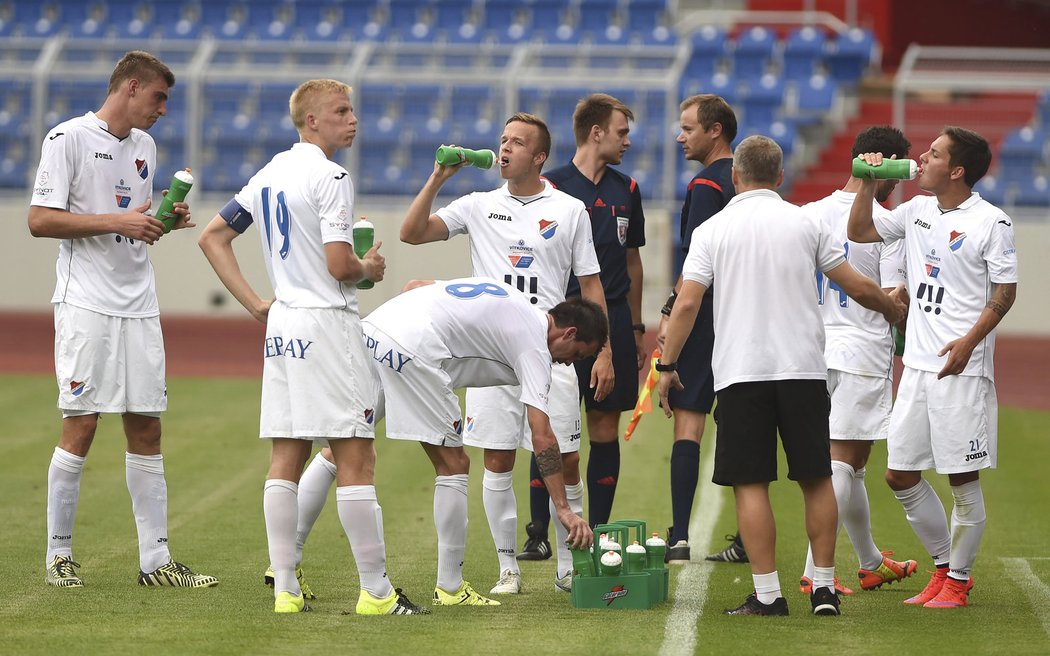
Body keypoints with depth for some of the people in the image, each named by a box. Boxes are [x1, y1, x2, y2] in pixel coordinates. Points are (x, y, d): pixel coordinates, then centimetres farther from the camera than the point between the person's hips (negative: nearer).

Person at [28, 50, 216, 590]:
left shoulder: (144, 146, 16)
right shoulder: (69, 138, -6)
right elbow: (40, 220, -12)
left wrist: (165, 221, 4)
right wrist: (117, 222, -17)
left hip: (139, 306, 7)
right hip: (86, 304, -7)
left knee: (146, 428, 5)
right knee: (81, 426, -7)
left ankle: (155, 560, 8)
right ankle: (58, 555, 3)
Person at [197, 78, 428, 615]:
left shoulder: (269, 175, 13)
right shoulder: (329, 175, -12)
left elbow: (213, 237, 18)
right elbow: (339, 266, -18)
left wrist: (254, 304, 14)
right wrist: (370, 268, 4)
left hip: (281, 326, 8)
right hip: (326, 322, -8)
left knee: (286, 459, 7)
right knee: (355, 457, -6)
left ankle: (285, 589, 7)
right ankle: (375, 591, -6)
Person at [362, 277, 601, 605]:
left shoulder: (503, 293, 28)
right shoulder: (534, 346, 4)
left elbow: (415, 285, 27)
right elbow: (542, 436, -3)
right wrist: (564, 509, -3)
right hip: (411, 350, -8)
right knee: (453, 465, 4)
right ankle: (450, 589, 9)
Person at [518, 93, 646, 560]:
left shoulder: (625, 191, 12)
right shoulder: (551, 188, -3)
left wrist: (636, 328, 19)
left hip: (613, 323, 4)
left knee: (605, 429, 5)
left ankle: (598, 532, 10)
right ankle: (538, 533, 1)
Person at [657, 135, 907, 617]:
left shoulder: (712, 230, 2)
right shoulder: (804, 223, 6)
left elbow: (686, 304, -4)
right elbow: (857, 288, 9)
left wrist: (667, 365, 5)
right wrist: (893, 309, 28)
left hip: (740, 373, -2)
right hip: (803, 369, 2)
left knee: (750, 483, 0)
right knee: (816, 479, 10)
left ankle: (767, 593, -4)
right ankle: (824, 587, 10)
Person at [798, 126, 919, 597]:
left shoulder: (808, 215, 6)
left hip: (816, 354, 6)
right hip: (864, 355, -6)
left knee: (849, 466, 18)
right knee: (841, 464, -5)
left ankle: (871, 564, 32)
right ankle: (815, 572, -13)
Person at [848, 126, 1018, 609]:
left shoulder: (990, 221, -8)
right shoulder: (917, 211, 12)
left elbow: (1005, 290, -9)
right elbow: (860, 232, 19)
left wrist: (970, 341, -19)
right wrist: (868, 184, 6)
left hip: (962, 367, -7)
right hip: (917, 364, 7)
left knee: (963, 478, 0)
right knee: (900, 474, 8)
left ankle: (958, 579, 11)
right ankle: (943, 564, 23)